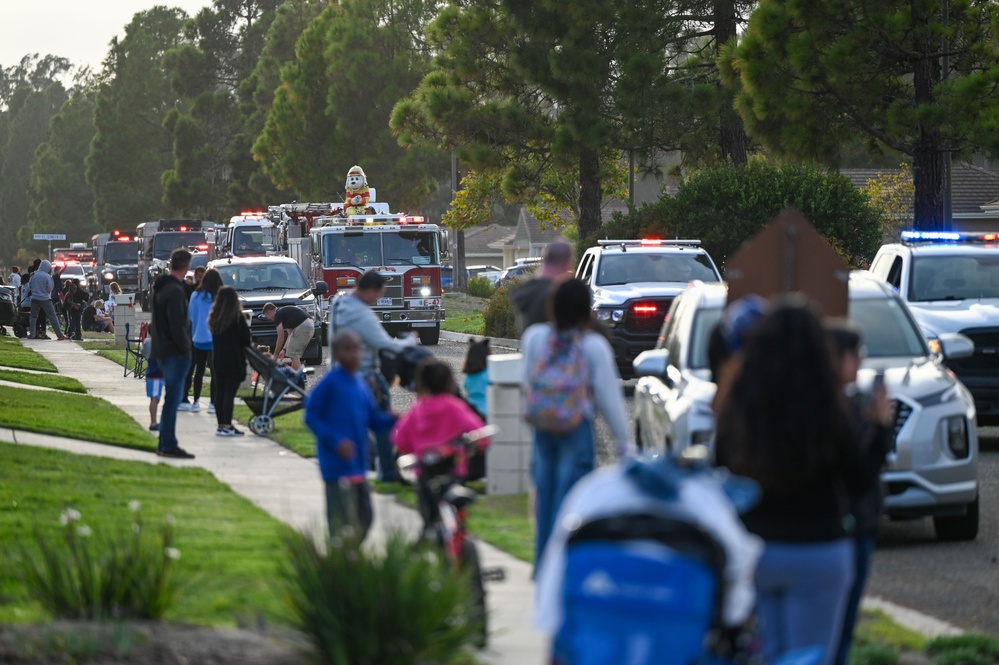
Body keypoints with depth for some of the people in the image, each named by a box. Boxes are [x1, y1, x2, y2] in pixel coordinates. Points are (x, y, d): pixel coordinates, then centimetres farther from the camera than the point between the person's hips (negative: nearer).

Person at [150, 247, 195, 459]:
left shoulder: (161, 287, 13)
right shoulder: (175, 291, -18)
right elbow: (177, 326, -22)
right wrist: (185, 346, -10)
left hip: (163, 351, 10)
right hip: (175, 352, -10)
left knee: (172, 398, 16)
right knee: (173, 398, -6)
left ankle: (165, 444, 20)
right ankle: (169, 445, -4)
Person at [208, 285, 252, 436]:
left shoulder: (214, 316, 6)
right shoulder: (237, 317, -11)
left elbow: (214, 335, 11)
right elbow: (245, 337, -10)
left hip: (217, 360, 6)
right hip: (233, 360, -6)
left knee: (219, 392, 8)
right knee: (229, 393, -5)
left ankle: (221, 424, 9)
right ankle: (227, 426, -7)